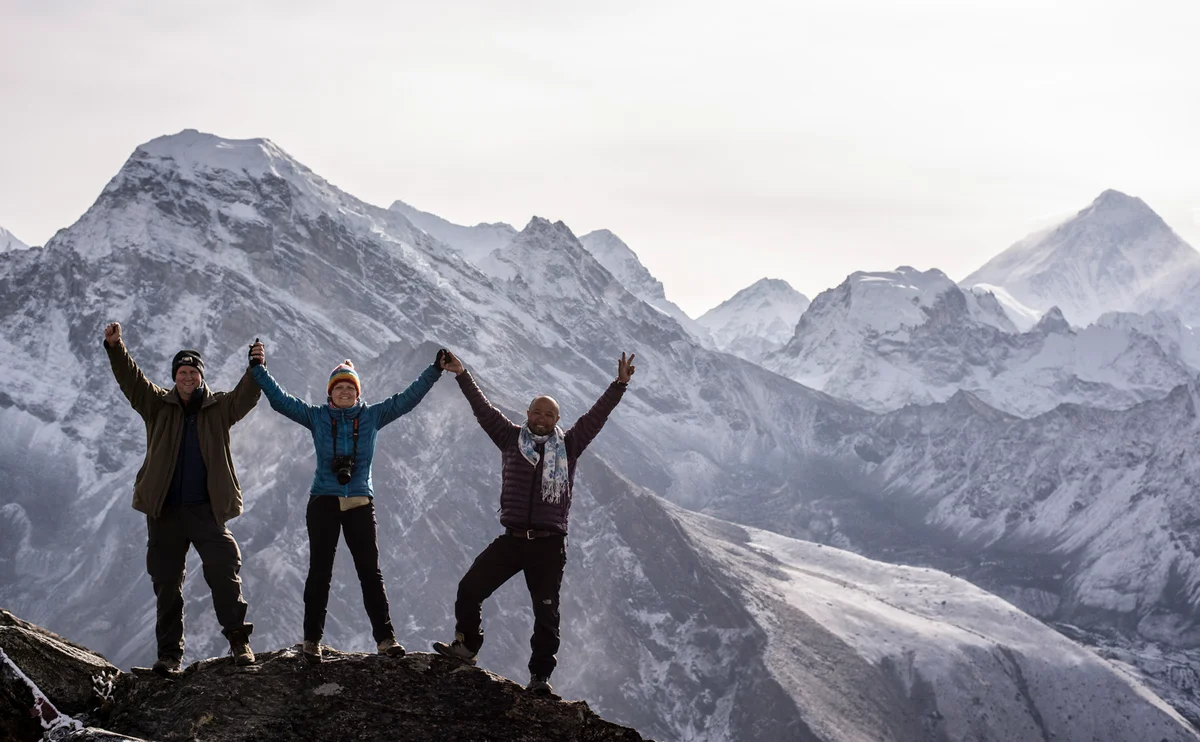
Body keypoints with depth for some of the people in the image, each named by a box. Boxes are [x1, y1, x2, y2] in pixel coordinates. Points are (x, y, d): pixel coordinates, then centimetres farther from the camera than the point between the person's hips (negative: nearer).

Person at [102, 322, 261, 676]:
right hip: (164, 510, 1)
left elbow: (246, 395, -9)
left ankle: (238, 639, -1)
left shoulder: (220, 408, 6)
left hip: (207, 510, -1)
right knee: (166, 582, 4)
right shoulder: (158, 405, 8)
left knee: (224, 571, -12)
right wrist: (115, 347, -19)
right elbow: (131, 380, -3)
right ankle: (169, 652, 10)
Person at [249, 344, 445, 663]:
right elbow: (280, 399, 4)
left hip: (360, 504, 1)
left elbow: (407, 399, 7)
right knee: (319, 572, 2)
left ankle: (385, 637, -2)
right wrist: (258, 369, -1)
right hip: (323, 503, 0)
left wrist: (435, 370, 3)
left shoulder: (372, 416, 6)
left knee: (370, 572, -1)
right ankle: (312, 639, 8)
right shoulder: (316, 417, 5)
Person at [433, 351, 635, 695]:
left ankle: (540, 676, 10)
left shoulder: (568, 446, 7)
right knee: (470, 588, -1)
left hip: (549, 544, -1)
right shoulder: (512, 439, 9)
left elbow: (596, 416, 2)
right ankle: (467, 646, 20)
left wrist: (619, 386, -6)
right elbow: (483, 409, 8)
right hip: (512, 538, 1)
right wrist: (462, 375, 5)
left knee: (546, 613, 2)